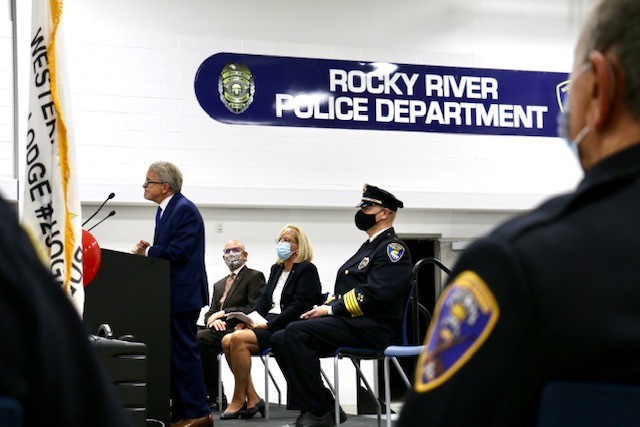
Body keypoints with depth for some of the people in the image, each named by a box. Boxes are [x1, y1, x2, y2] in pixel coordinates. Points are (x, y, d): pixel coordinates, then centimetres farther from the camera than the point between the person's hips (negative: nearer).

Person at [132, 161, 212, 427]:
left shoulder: (185, 210, -15)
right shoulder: (164, 209, 16)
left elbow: (178, 251, -23)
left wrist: (148, 251, -11)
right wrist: (146, 250, -1)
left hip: (182, 294, -10)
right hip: (170, 294, 10)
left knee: (184, 352, -8)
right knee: (174, 353, 12)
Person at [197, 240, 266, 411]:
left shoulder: (254, 276, 5)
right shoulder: (219, 284, 28)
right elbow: (210, 312, 21)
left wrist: (224, 313, -10)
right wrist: (213, 319, -5)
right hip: (220, 328, 7)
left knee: (201, 338, -31)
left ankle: (216, 397, -22)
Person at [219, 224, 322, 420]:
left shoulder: (307, 270, -3)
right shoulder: (276, 269, 21)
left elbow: (299, 306, -13)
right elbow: (264, 301, 17)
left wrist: (268, 324, -18)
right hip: (268, 325, 8)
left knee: (239, 338, -27)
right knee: (227, 341, -17)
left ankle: (238, 401, -19)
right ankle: (252, 399, -14)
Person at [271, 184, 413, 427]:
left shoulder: (393, 248, -6)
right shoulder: (369, 247, 25)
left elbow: (374, 295, -19)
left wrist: (331, 309, -15)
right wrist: (324, 308, 3)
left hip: (373, 328, -10)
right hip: (348, 322, 10)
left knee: (297, 332, -27)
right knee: (280, 340, -3)